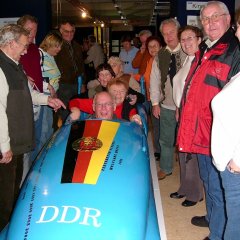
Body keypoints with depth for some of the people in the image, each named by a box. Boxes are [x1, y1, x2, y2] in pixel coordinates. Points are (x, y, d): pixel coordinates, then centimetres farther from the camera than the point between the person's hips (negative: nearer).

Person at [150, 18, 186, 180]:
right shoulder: (160, 55, 5)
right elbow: (154, 80, 9)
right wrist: (155, 103, 5)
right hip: (166, 106, 4)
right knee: (166, 139, 14)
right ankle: (166, 168, 34)